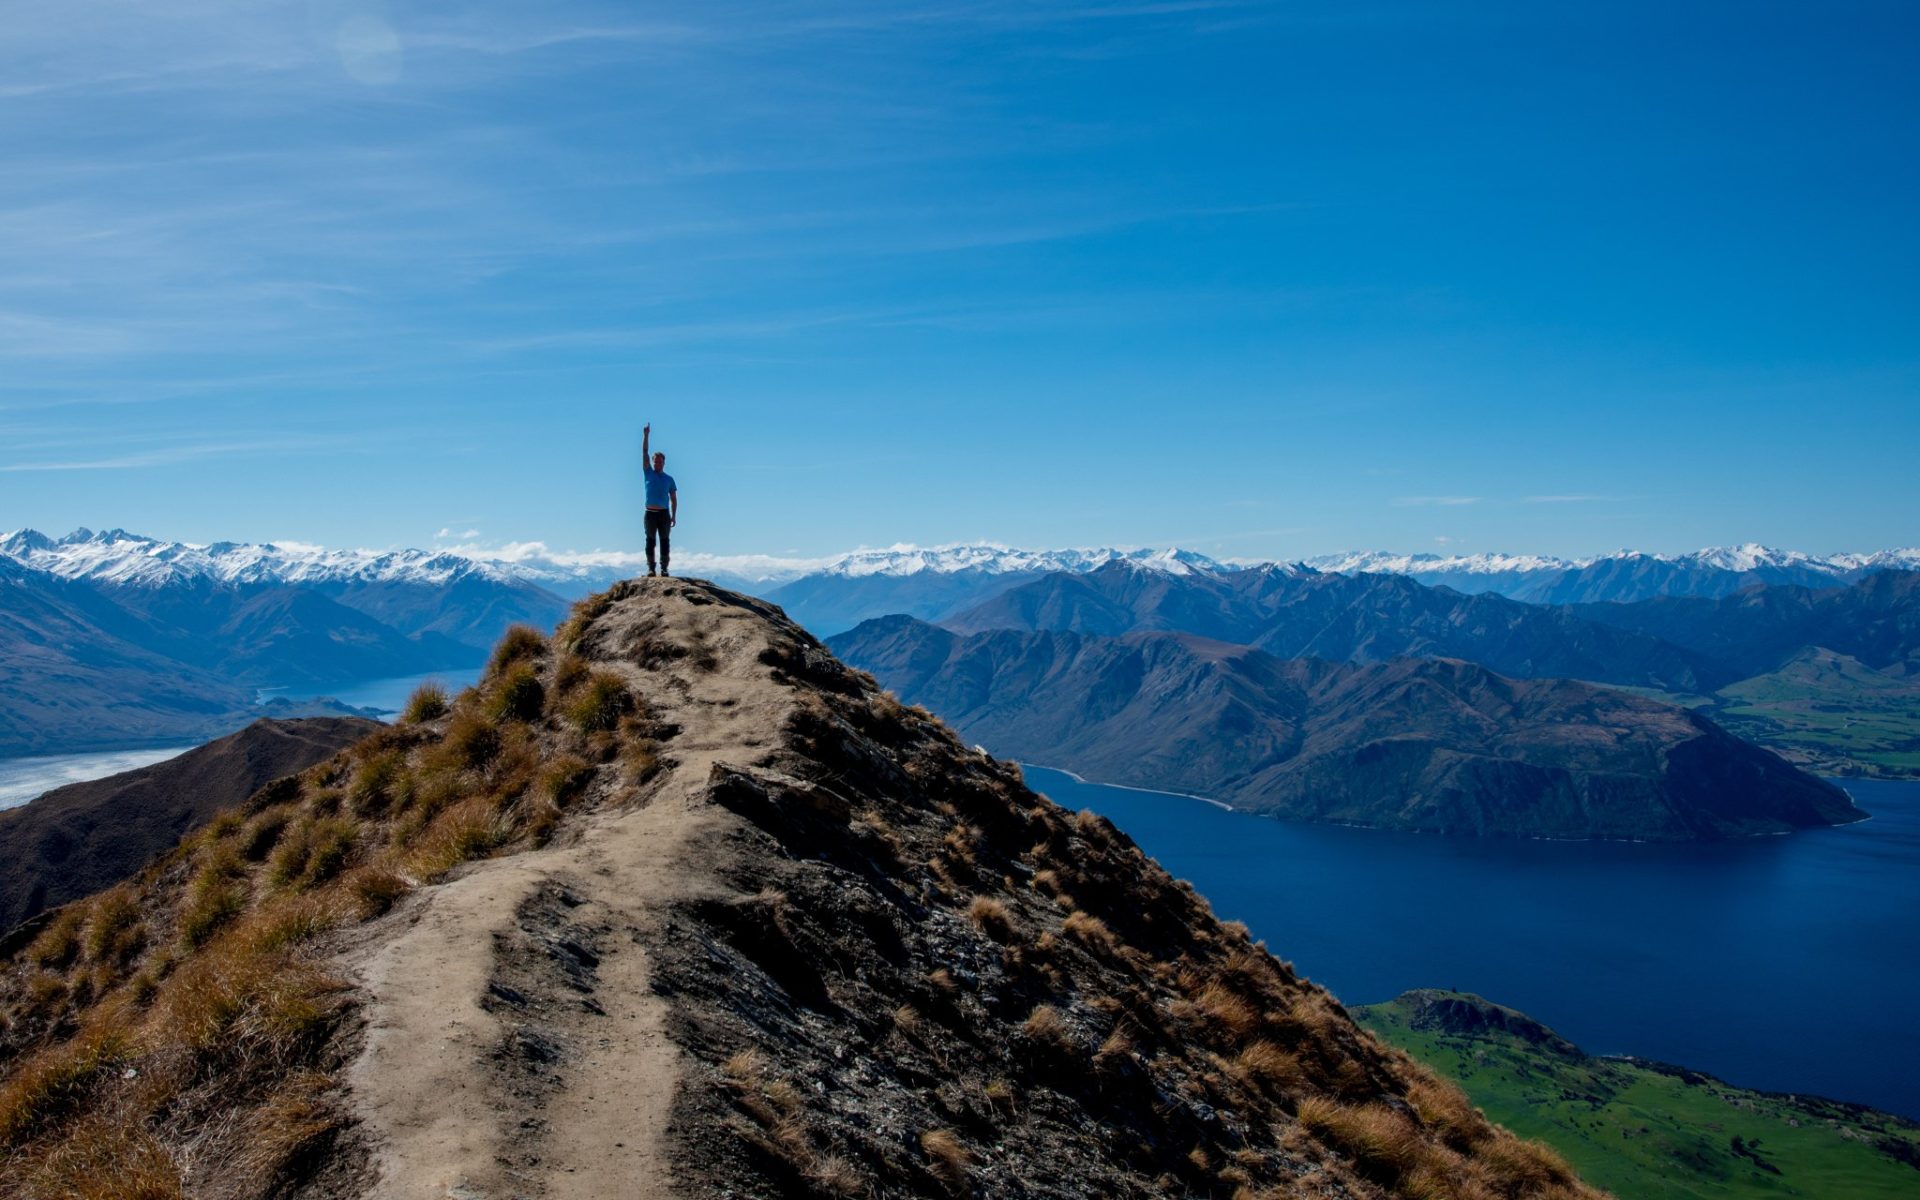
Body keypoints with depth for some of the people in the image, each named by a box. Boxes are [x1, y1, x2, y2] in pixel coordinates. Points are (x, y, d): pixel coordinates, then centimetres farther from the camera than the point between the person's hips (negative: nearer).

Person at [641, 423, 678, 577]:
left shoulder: (669, 479, 10)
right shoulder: (648, 473, 8)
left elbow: (674, 499, 10)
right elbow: (645, 452, 1)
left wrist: (674, 516, 1)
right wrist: (646, 435, -8)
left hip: (664, 513, 0)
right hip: (650, 513, 0)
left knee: (665, 541, -1)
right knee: (650, 541, 0)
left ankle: (664, 568, 0)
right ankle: (650, 567, 1)